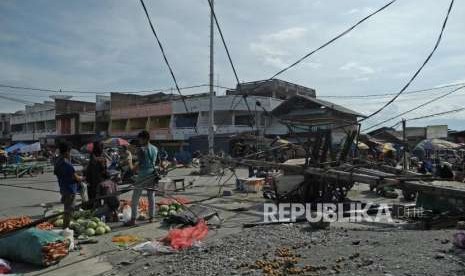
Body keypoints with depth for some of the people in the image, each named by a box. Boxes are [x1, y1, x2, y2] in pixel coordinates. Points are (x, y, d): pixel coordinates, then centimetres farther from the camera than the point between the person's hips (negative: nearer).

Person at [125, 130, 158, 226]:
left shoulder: (141, 149, -13)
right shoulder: (155, 149, 8)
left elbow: (139, 164, -13)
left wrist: (132, 170, 0)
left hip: (143, 175, -6)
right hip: (152, 175, 6)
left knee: (135, 198, 2)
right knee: (151, 196, 13)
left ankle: (133, 220, 3)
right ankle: (151, 217, 19)